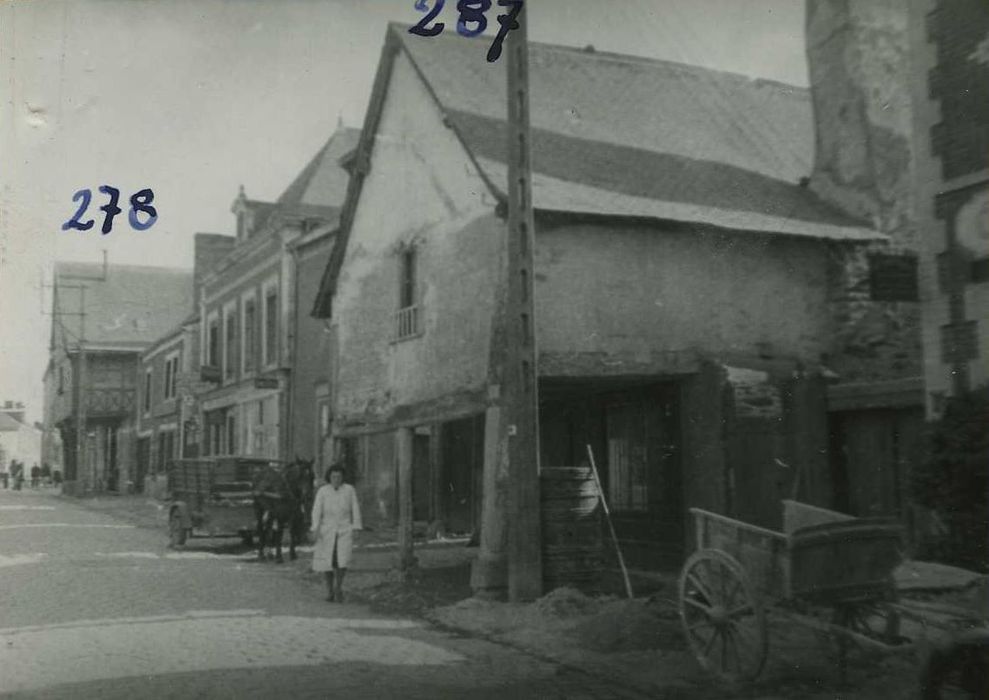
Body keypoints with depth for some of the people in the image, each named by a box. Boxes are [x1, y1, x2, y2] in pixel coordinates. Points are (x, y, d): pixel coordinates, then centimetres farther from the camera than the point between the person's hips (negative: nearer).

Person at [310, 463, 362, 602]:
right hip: (327, 531, 0)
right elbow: (317, 510, -7)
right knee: (328, 560, 2)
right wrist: (316, 529, -18)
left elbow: (355, 509, 1)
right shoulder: (322, 491, -3)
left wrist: (356, 528, -4)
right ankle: (330, 590, 22)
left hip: (345, 531, 0)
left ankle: (338, 587, 7)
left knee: (343, 559, -14)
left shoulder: (349, 489, -1)